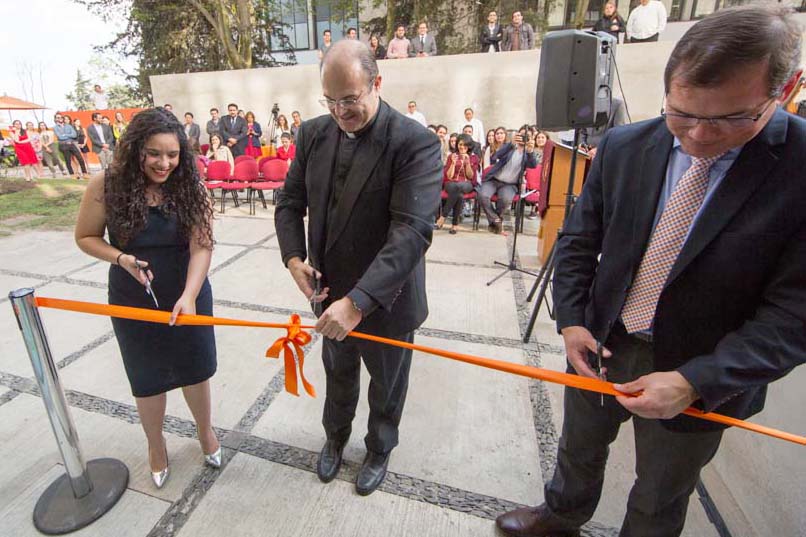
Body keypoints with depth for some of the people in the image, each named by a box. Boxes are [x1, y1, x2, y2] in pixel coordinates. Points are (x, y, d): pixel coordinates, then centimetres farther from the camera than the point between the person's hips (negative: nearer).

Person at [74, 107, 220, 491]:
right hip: (134, 301, 0)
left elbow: (201, 246, -20)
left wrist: (189, 296, -33)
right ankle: (155, 444, 43)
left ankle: (205, 431, 43)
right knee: (148, 377, 16)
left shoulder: (190, 187, -13)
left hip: (188, 296, 0)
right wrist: (121, 258, -20)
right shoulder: (107, 185, -12)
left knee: (194, 369, 15)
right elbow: (85, 237, 0)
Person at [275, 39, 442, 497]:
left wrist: (358, 300, -37)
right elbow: (290, 203, 5)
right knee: (338, 375, 27)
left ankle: (380, 450, 52)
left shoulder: (416, 143, -20)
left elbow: (412, 231, -30)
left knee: (387, 386, 21)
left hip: (385, 299, -4)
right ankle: (336, 437, 57)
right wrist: (294, 258, -12)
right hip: (330, 292, 5)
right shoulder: (313, 134, -2)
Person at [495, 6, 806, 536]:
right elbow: (579, 240, 0)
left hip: (704, 378, -3)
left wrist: (696, 381, -26)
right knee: (579, 449, 28)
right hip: (600, 346, 4)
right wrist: (571, 321, -9)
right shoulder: (624, 146, -8)